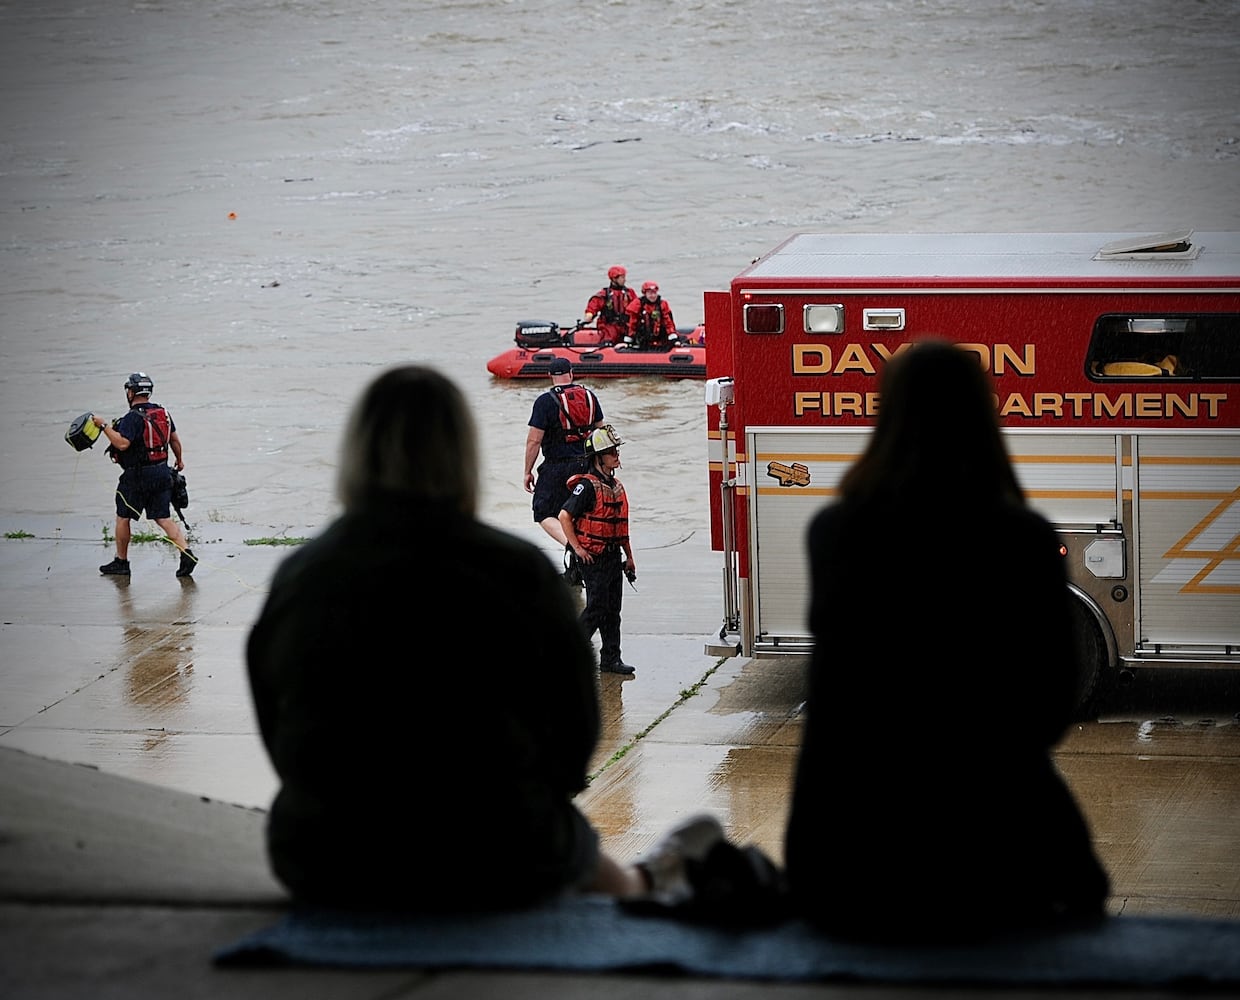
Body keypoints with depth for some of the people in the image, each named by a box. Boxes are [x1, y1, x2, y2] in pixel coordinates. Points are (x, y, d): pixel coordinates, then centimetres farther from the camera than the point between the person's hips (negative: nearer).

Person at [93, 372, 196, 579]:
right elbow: (175, 439, 17)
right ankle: (187, 553, -10)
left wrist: (104, 426, -17)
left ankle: (121, 562, 18)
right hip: (162, 472, 6)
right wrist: (179, 460, 33)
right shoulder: (163, 413, 7)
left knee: (123, 517, 10)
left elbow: (122, 443, -27)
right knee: (163, 518, 6)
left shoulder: (133, 418, -16)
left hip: (137, 476, -6)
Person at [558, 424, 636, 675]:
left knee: (612, 610, 9)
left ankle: (611, 659, 13)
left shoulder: (616, 486, 13)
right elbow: (565, 516, -17)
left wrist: (629, 556, 19)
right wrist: (577, 549, -17)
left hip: (613, 558, 8)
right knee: (596, 608, -7)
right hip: (594, 558, -8)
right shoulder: (587, 486, -13)